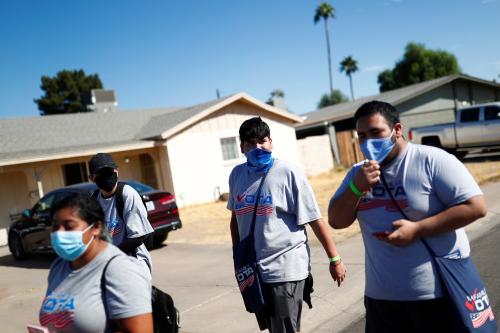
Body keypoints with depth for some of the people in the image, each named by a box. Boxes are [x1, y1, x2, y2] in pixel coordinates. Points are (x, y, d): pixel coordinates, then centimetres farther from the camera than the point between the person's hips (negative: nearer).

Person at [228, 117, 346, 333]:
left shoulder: (288, 173, -11)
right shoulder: (237, 175, 4)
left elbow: (314, 219, -9)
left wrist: (334, 259, -6)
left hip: (285, 268, -5)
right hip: (253, 269, 6)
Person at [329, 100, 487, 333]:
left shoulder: (432, 160, -10)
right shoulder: (358, 173, 7)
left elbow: (476, 207, -15)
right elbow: (336, 221, 4)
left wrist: (417, 230, -21)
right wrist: (356, 188, -13)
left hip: (438, 292, -5)